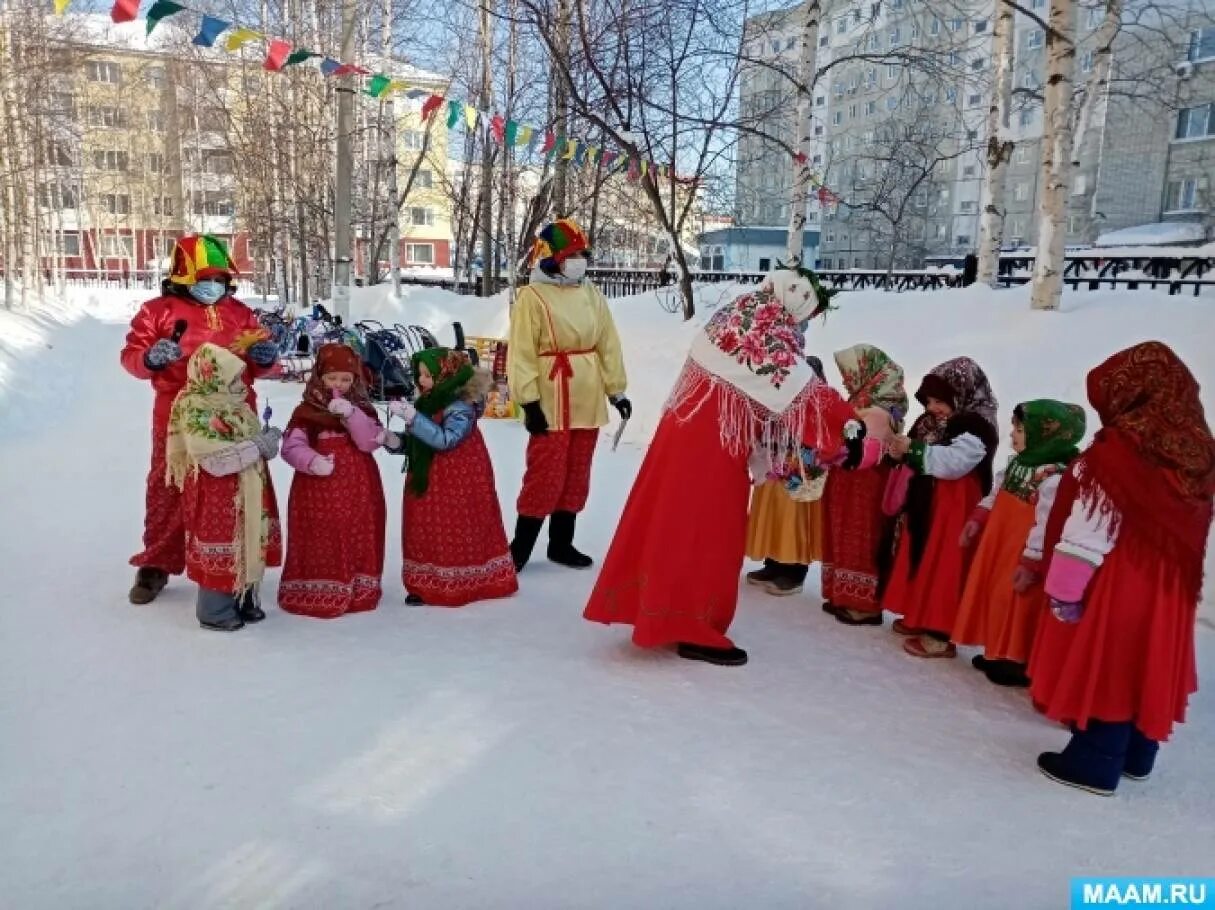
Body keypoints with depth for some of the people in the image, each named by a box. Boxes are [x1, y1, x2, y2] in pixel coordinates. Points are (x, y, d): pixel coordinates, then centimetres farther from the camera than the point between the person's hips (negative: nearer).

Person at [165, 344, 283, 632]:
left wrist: (266, 441, -6)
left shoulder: (236, 405, 7)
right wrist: (257, 446, -23)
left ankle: (245, 599, 30)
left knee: (249, 545, 15)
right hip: (217, 496, -8)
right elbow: (215, 459, -27)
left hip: (247, 494, 8)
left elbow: (250, 439, 17)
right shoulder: (195, 411, -19)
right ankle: (215, 610, 14)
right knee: (221, 549, 0)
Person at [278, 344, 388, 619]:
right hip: (318, 487, -2)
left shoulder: (363, 409, 6)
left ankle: (358, 591, 20)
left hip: (357, 487, 2)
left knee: (358, 539, 7)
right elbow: (291, 447, -6)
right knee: (320, 541, -1)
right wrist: (312, 461, -25)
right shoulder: (306, 410, 0)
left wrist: (351, 415, -22)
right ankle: (315, 593, 10)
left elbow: (371, 442, -9)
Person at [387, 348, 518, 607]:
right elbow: (417, 443, 15)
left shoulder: (461, 406, -17)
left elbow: (445, 440, -30)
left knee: (457, 532, 0)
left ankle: (457, 584, 11)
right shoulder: (428, 402, 8)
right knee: (427, 532, 9)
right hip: (430, 480, 8)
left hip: (458, 482, -8)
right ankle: (428, 583, 17)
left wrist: (413, 418, -33)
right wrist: (397, 442, -5)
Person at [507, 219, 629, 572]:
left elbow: (608, 344, 11)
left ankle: (561, 543, 25)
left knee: (576, 475, 12)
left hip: (587, 401, 6)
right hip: (551, 402, -6)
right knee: (546, 476, -6)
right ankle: (520, 547, 8)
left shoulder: (591, 294, 9)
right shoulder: (532, 297, -8)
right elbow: (521, 354, -11)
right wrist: (529, 401, -16)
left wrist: (616, 390, 8)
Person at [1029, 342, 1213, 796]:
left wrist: (1065, 588, -14)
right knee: (1147, 665, 17)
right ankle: (1136, 755, 31)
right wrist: (1175, 574, 21)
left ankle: (1094, 762, 11)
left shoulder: (1118, 448, -19)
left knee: (1101, 665, 3)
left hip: (1116, 582, -7)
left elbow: (1089, 526, -19)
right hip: (1169, 585, 8)